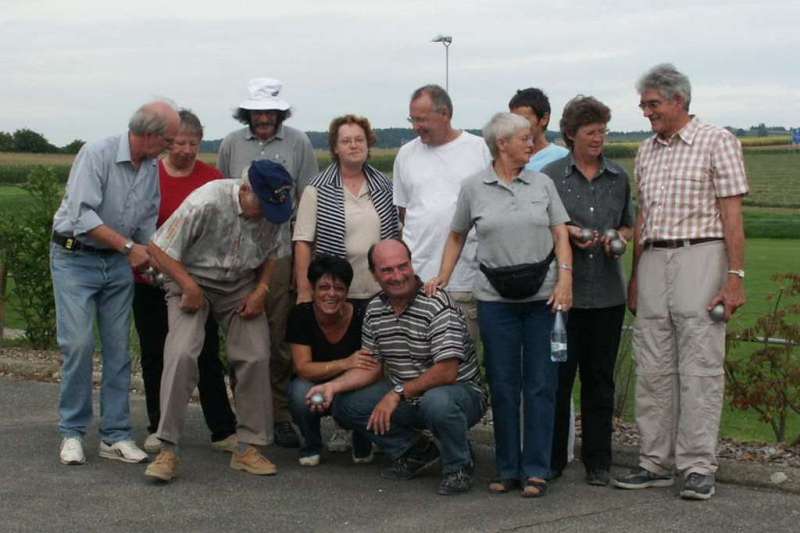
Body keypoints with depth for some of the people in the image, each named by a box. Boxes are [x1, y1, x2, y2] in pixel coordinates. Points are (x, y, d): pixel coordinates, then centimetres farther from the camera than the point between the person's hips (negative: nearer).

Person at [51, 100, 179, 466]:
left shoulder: (151, 167, 3)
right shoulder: (97, 155, -19)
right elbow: (82, 215, -25)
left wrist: (151, 260, 1)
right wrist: (129, 247, -24)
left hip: (118, 262, 6)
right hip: (75, 258, -6)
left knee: (118, 348, 3)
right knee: (79, 344, -11)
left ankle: (115, 435, 8)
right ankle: (72, 433, 1)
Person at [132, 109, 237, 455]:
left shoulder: (213, 180, -2)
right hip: (151, 281, 1)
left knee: (208, 356, 2)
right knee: (155, 356, 10)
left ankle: (223, 431, 6)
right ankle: (158, 428, 22)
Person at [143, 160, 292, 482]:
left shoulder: (273, 212, -10)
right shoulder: (206, 203, -28)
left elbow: (271, 253, 11)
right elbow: (158, 249, -21)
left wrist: (261, 290, -5)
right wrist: (190, 288, -23)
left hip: (241, 286, 5)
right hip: (193, 281, -4)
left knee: (256, 356, -7)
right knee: (182, 354, -21)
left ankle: (249, 448, 4)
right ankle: (167, 450, -16)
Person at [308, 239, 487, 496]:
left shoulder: (437, 306, -21)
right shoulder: (375, 309, 3)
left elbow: (446, 372, -26)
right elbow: (371, 367, 8)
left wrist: (397, 394, -25)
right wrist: (332, 386, -7)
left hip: (460, 391, -7)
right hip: (406, 396, 7)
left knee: (437, 401, -41)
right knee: (345, 404, -6)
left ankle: (458, 467, -9)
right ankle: (415, 452, 10)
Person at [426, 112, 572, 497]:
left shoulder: (542, 184, 6)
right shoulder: (473, 188, 4)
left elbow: (560, 234, 3)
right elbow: (457, 236, 12)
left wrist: (565, 278, -9)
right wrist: (443, 277, 2)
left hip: (543, 295, 1)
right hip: (496, 298, 0)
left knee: (539, 383, 1)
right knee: (502, 384, 4)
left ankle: (535, 470, 7)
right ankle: (507, 469, 14)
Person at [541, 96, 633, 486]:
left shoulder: (618, 177, 10)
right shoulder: (550, 176, 0)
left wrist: (619, 238, -3)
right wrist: (565, 233, -13)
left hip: (607, 293, 3)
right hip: (563, 290, -3)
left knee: (599, 378, 8)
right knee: (558, 375, 0)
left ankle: (597, 461, 16)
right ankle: (551, 459, 10)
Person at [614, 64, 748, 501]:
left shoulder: (716, 142, -3)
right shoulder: (646, 152, 16)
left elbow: (732, 214, -8)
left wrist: (735, 276, -14)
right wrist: (635, 276, 15)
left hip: (700, 258, -6)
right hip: (653, 260, 6)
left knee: (699, 367, -6)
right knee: (653, 368, 6)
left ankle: (698, 467, -2)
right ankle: (656, 463, 12)